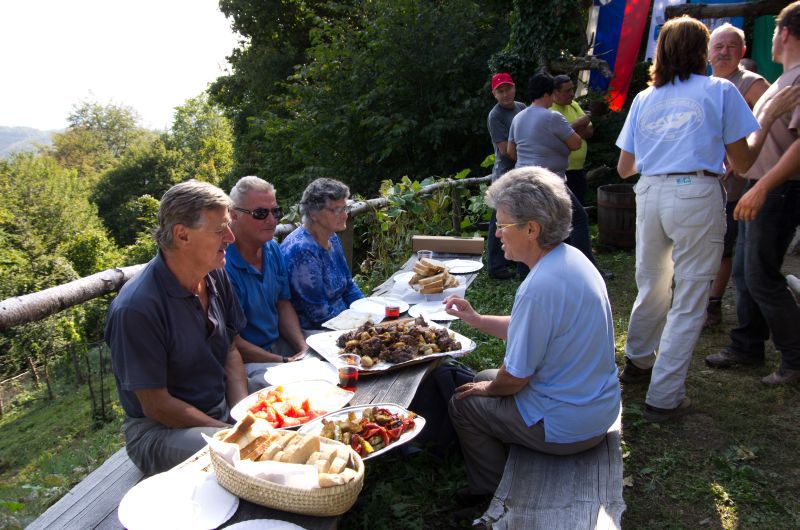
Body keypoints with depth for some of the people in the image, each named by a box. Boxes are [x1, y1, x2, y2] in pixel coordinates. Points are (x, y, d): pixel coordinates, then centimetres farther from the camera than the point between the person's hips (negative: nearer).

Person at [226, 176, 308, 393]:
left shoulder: (273, 249, 6)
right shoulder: (222, 265, -22)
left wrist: (304, 349, -3)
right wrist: (284, 362, -18)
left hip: (279, 345, 8)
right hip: (243, 361, -8)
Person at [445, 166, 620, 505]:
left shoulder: (540, 286, -32)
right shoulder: (571, 258, -1)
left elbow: (515, 378, -22)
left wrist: (488, 388, -1)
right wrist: (474, 318, 9)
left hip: (566, 426, -9)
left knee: (463, 403, 8)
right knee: (484, 377, 24)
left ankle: (489, 490, 29)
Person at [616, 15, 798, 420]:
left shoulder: (643, 99, 14)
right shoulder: (720, 90, 3)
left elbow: (625, 168, 15)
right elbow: (742, 162, 5)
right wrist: (767, 120, 19)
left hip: (649, 194, 5)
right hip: (697, 196, -4)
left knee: (651, 288, 21)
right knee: (688, 302, 2)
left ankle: (637, 364, 38)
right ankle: (663, 398, 4)